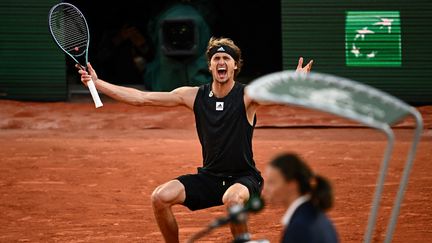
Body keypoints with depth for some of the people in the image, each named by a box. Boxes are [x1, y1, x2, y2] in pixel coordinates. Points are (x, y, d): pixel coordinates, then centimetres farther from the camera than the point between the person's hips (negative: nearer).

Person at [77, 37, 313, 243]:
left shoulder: (247, 96, -10)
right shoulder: (194, 96, 0)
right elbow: (141, 98, 2)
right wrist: (97, 83, -2)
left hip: (244, 178, -4)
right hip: (209, 177, 4)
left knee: (233, 198, -38)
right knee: (160, 197, -15)